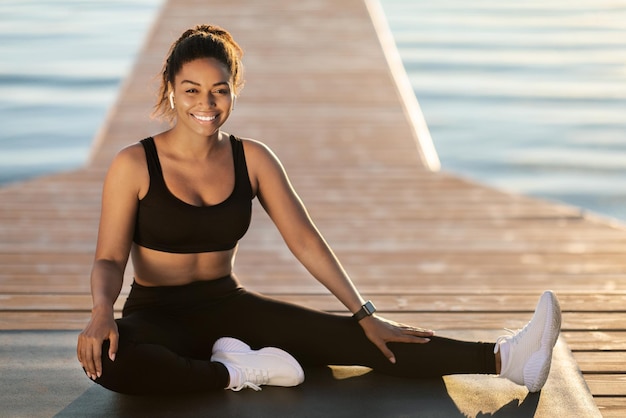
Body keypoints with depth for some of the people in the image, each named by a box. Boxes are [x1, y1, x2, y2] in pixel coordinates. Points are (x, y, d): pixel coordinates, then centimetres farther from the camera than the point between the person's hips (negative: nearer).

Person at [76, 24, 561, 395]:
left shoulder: (252, 159, 1)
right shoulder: (134, 165, -10)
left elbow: (306, 241, 1)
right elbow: (110, 259, -10)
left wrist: (366, 314, -4)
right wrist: (102, 311, -32)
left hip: (229, 304, 3)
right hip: (157, 315, -3)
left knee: (346, 337, -16)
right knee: (106, 358, -40)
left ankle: (505, 359, -28)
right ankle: (235, 371, -22)